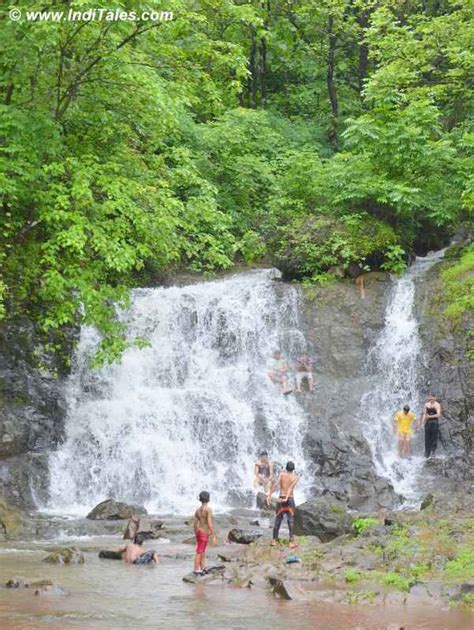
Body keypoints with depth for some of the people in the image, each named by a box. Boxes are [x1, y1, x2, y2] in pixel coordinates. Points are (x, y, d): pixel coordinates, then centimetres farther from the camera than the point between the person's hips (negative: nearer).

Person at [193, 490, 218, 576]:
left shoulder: (197, 510, 5)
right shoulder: (208, 509, -18)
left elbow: (195, 524, 10)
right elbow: (209, 524, -24)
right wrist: (214, 536, -20)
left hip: (198, 533, 7)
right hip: (204, 534, -7)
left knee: (203, 552, 16)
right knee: (199, 553, -3)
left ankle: (203, 569, 22)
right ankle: (196, 571, 1)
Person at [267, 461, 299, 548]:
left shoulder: (282, 473, 3)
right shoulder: (296, 477, -1)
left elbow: (276, 484, -11)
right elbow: (291, 488, -17)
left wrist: (269, 495, -15)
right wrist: (286, 498, -27)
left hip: (281, 499, 2)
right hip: (290, 499, -2)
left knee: (278, 520, 11)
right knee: (291, 521, 2)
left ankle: (274, 540, 12)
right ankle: (292, 542, -2)